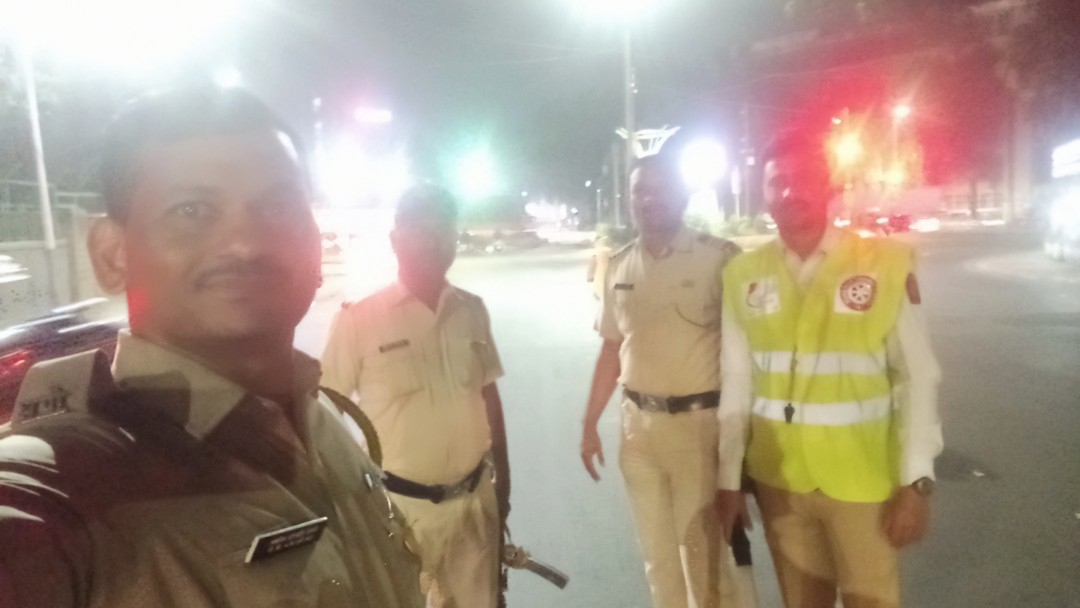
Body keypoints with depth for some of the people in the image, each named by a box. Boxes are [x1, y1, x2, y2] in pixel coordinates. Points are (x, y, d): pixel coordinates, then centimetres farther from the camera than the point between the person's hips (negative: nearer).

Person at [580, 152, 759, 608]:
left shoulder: (719, 257, -10)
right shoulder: (619, 267, 6)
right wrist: (590, 423, 12)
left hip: (701, 421, -5)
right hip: (638, 424, 5)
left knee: (708, 554, 5)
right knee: (658, 554, 19)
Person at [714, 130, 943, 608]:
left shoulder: (885, 264, -10)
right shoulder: (743, 275, -4)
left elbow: (917, 377, -6)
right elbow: (736, 381, 0)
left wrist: (917, 480, -9)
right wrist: (729, 478, 3)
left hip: (864, 481, -2)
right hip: (777, 478, 2)